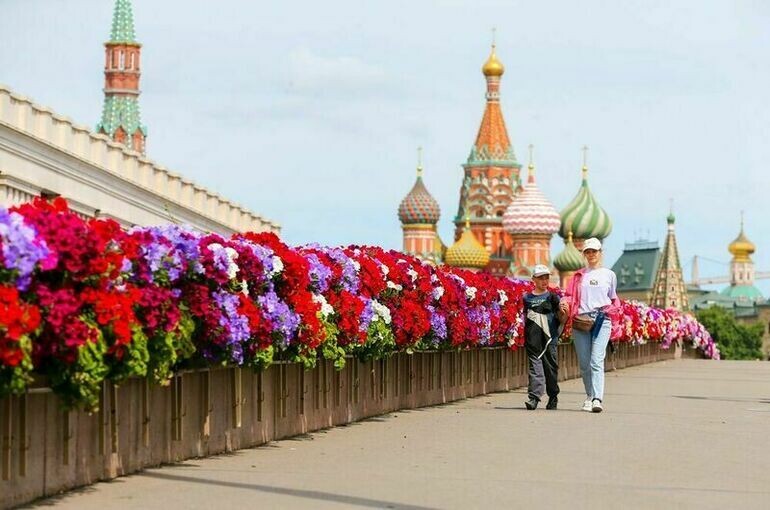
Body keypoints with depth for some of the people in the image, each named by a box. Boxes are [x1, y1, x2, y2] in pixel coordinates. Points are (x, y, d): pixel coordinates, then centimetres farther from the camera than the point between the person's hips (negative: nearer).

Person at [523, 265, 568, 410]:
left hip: (550, 337, -1)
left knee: (550, 365, 4)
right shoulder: (527, 298, 8)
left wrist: (564, 313, -17)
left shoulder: (553, 297, 5)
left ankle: (553, 397, 15)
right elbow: (525, 318, 15)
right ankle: (534, 397, -12)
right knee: (535, 365, -6)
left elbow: (561, 319, 4)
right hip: (533, 340, 1)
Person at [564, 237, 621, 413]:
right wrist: (565, 304, -8)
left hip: (601, 321, -3)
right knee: (584, 363, 4)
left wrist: (609, 311, 1)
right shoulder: (579, 275, 15)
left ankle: (598, 399, -25)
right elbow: (570, 295, 14)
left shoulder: (609, 274, 13)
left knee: (596, 361, -16)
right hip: (580, 321, 3)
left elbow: (614, 299, 20)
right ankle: (589, 396, 18)